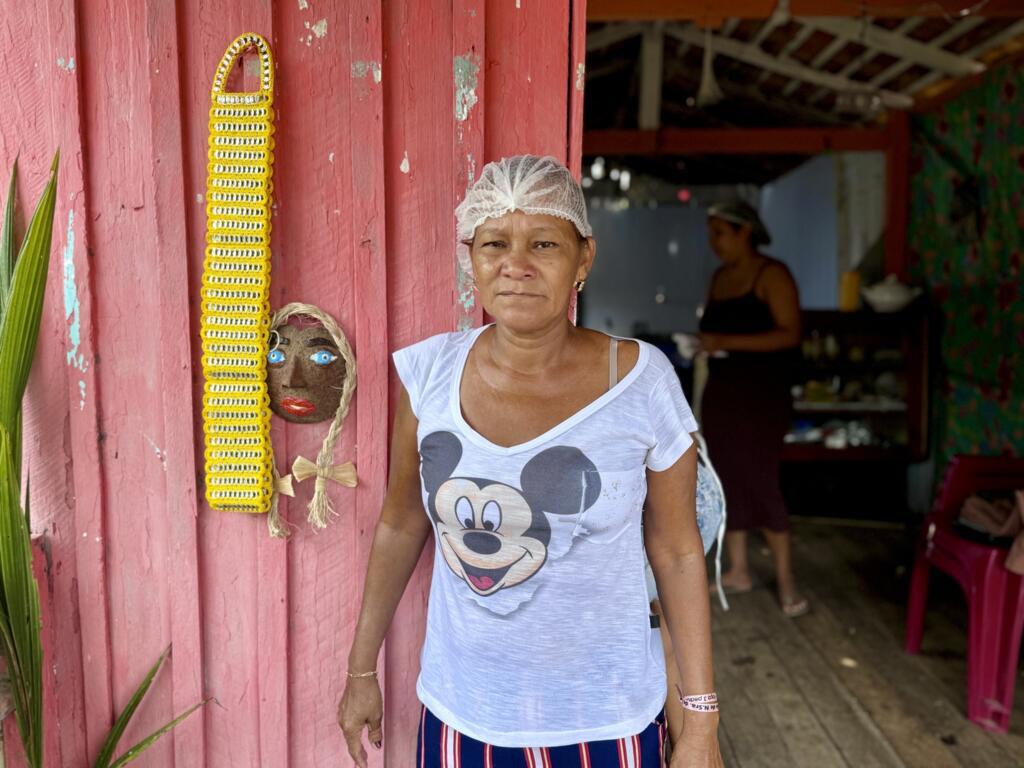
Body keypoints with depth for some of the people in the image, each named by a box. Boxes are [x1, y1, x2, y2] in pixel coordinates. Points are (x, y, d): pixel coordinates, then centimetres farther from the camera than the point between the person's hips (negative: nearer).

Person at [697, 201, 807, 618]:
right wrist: (703, 343, 3)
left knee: (760, 482, -7)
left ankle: (786, 579, 6)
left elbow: (789, 334, -16)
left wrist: (728, 342, -22)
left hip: (761, 394, -7)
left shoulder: (771, 274, -8)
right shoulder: (718, 278, 14)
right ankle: (738, 571, 19)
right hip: (719, 392, 7)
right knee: (727, 481, 8)